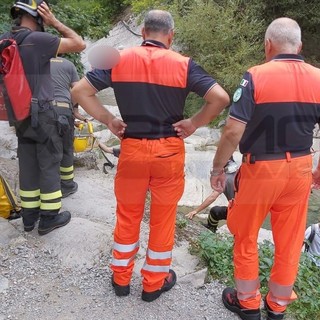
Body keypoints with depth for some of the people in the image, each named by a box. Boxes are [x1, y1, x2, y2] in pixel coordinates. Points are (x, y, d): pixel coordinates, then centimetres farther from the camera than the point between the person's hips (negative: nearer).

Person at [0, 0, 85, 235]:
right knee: (49, 165, 4)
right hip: (42, 114, -7)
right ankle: (49, 217, 13)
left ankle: (29, 215, 24)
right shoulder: (38, 39, -17)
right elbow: (79, 44, -10)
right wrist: (55, 22, -3)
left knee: (28, 164, 14)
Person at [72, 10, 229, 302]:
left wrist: (109, 121, 0)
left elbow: (80, 91, -3)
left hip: (131, 148, 2)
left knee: (127, 216, 18)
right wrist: (194, 124, -6)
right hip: (169, 151, -1)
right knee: (163, 218, 14)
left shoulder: (119, 59, -2)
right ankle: (154, 283, 29)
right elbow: (220, 98, -15)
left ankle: (121, 278, 33)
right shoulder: (183, 65, -7)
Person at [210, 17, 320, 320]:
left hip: (260, 169, -4)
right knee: (289, 241, 17)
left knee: (245, 237, 15)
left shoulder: (256, 76, -14)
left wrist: (217, 167, -6)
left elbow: (233, 131, -19)